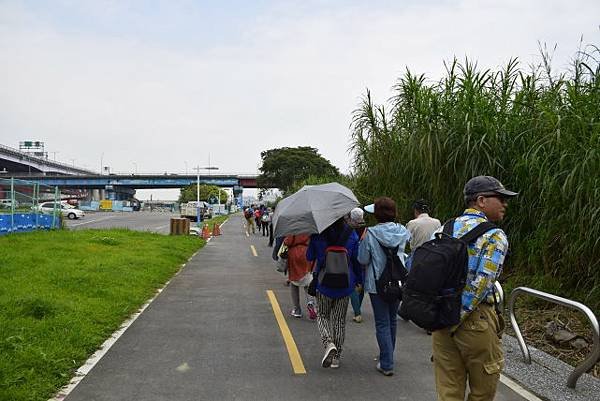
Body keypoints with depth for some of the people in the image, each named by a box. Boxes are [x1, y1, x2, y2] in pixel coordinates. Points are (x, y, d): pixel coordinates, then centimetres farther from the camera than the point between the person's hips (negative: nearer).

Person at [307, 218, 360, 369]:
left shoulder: (317, 234, -9)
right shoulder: (351, 234, -5)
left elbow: (310, 257, 0)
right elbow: (357, 259, 0)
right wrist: (358, 281, 10)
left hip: (324, 283, -1)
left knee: (322, 315, 16)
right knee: (340, 319, 13)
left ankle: (328, 343, -10)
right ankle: (336, 356, 17)